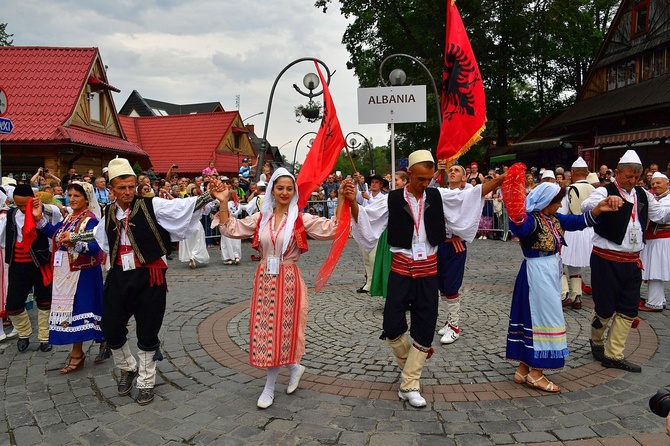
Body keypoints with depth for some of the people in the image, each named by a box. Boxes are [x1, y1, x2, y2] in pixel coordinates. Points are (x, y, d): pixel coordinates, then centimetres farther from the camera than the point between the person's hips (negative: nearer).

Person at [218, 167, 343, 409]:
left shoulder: (301, 219, -4)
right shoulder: (260, 218, 7)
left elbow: (332, 228, -14)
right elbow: (230, 229, 6)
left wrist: (342, 200, -24)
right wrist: (223, 203, -3)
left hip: (288, 280, -3)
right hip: (264, 279, 4)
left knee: (281, 330, 3)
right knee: (265, 330, 6)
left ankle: (270, 387, 24)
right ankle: (294, 367, 31)